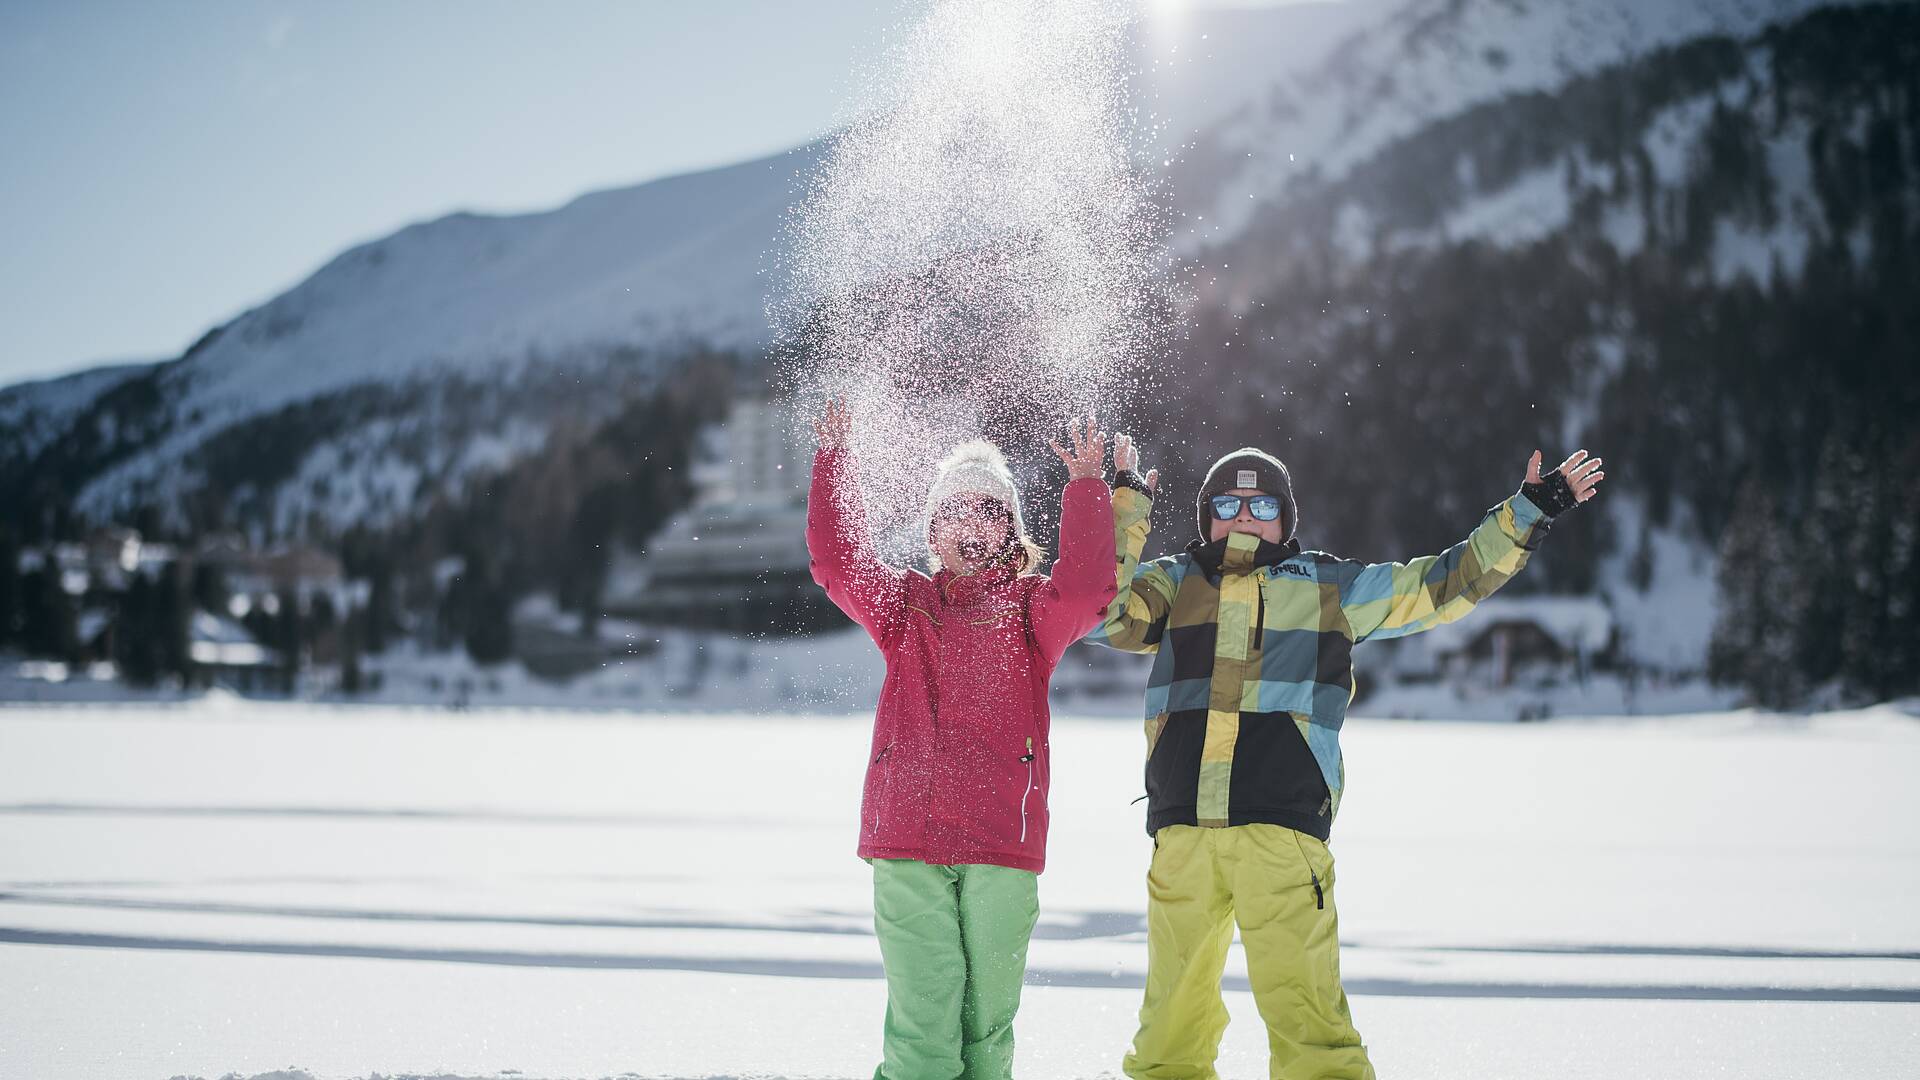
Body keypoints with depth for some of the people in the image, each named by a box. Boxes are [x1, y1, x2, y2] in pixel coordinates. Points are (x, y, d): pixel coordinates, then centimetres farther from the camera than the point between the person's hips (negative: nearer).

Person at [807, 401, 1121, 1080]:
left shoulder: (1031, 608, 12)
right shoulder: (905, 603, 17)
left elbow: (1086, 589, -8)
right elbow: (838, 560, 4)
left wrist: (1086, 488, -12)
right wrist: (833, 460, -1)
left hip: (1002, 844, 0)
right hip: (906, 843, 0)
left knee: (986, 1015, 2)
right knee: (923, 1014, -8)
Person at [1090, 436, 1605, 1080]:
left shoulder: (1328, 587, 16)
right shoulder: (1174, 584, 17)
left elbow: (1447, 583, 20)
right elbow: (1103, 614, 1)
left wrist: (1528, 513, 18)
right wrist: (1126, 511, -1)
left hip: (1281, 826, -2)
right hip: (1182, 834, 2)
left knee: (1300, 999, -12)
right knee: (1174, 1004, 8)